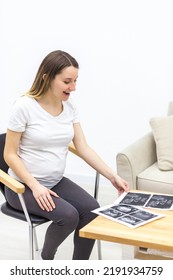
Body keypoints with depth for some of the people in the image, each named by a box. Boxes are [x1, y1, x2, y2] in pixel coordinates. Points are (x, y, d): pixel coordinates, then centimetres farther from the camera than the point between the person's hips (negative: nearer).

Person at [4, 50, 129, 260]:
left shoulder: (69, 107, 0)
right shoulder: (24, 106, -18)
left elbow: (83, 148, 1)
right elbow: (10, 155, -15)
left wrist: (112, 176, -7)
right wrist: (35, 186, -24)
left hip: (56, 182, 6)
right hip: (24, 186, -6)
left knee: (92, 210, -17)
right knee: (68, 216, -27)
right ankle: (46, 258, 4)